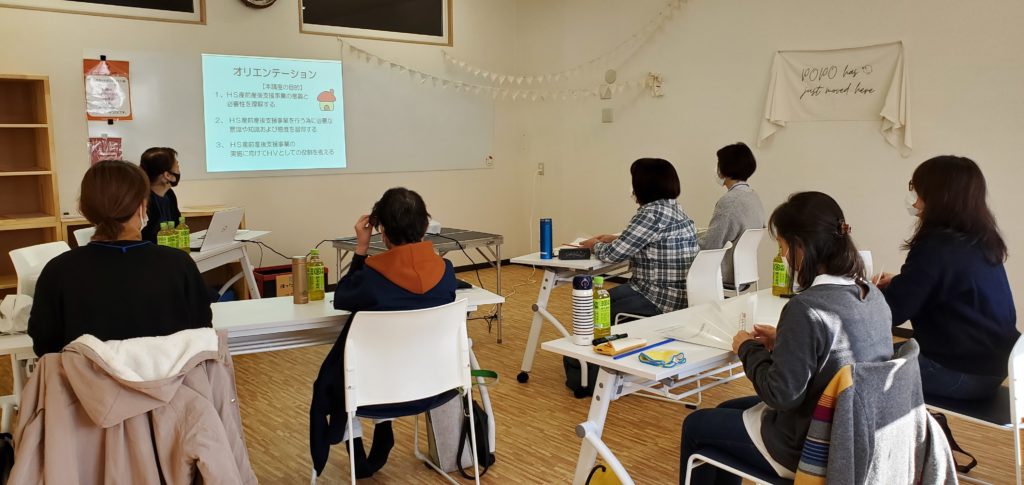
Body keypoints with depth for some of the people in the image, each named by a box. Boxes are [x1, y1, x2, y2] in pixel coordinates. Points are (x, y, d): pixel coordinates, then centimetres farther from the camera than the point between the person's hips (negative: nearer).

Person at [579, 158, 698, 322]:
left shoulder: (652, 213, -20)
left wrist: (595, 245, 4)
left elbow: (612, 254, -16)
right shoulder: (675, 208, 9)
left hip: (663, 301, -10)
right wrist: (616, 239, 18)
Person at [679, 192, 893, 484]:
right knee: (728, 410, 28)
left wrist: (748, 349, -10)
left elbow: (780, 395, -25)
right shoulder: (873, 295, -3)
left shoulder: (806, 308, -30)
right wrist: (783, 341, 5)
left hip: (807, 448, -8)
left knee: (695, 426, 14)